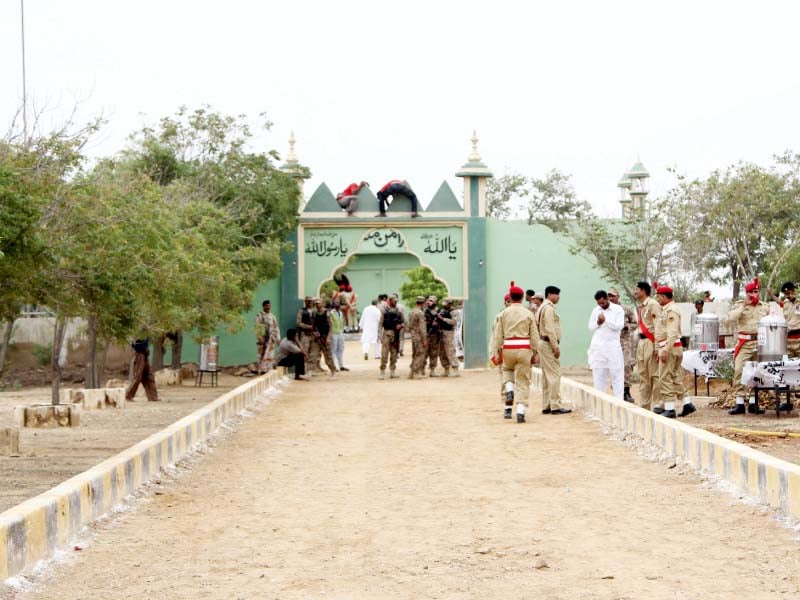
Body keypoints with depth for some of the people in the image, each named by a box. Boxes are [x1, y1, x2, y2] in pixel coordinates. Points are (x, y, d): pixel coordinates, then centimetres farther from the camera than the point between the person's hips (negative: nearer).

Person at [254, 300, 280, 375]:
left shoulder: (272, 316, 14)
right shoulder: (259, 316, -4)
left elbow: (276, 328, 17)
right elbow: (256, 328, -11)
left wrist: (278, 338, 10)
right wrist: (259, 337, -19)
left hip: (271, 339, 6)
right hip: (263, 339, -6)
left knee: (270, 356, 5)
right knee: (263, 356, -9)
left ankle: (268, 370, 10)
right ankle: (261, 371, -8)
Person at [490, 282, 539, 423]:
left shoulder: (503, 313, 1)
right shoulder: (529, 314, 2)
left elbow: (497, 335, 1)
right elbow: (534, 336, 3)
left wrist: (496, 353, 6)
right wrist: (535, 353, 11)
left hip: (508, 348, 1)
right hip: (524, 348, -1)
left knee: (507, 370, 30)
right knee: (523, 380, 3)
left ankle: (509, 390, 2)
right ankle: (521, 412, -4)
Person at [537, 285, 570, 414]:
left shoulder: (543, 307, 19)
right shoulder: (549, 308, -13)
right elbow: (550, 329, -20)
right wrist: (556, 347, -19)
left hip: (544, 343, 11)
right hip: (549, 343, -11)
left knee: (547, 375, 11)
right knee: (554, 374, -11)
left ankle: (546, 406, 12)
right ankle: (555, 406, -13)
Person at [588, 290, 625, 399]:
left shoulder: (618, 309, -1)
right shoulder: (595, 310, 11)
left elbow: (619, 326, -11)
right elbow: (590, 327, 11)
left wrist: (606, 320, -16)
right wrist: (598, 323, -7)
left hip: (613, 346, -3)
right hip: (598, 346, 3)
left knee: (616, 374, -4)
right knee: (598, 374, 3)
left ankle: (619, 401, -3)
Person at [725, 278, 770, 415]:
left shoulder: (766, 307, 13)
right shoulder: (739, 305, 5)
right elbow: (729, 319, -10)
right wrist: (743, 306, -12)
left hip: (760, 343, 2)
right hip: (744, 343, -2)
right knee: (739, 371, -10)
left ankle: (753, 403, 12)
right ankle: (739, 404, -8)